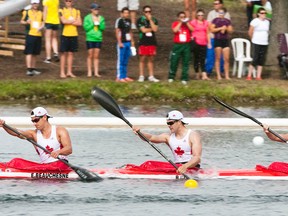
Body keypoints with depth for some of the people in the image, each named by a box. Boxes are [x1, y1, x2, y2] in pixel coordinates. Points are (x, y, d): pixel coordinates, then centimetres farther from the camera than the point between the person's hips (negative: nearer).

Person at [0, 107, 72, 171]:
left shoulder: (60, 131, 1)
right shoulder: (34, 134, 11)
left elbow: (69, 149, -12)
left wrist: (58, 152, -35)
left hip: (60, 164, -5)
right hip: (43, 165, 5)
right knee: (17, 161, -12)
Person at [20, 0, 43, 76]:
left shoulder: (41, 13, 11)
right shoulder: (27, 12, 2)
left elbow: (43, 22, 18)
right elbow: (22, 21, 6)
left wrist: (41, 26, -4)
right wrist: (26, 22, -16)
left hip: (38, 35, 4)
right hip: (30, 35, -4)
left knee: (35, 53, 11)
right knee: (29, 53, -9)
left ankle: (33, 69, 19)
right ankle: (29, 69, -12)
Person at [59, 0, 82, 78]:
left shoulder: (77, 11, 11)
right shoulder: (62, 11, 1)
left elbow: (80, 23, 1)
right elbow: (63, 21, -14)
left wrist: (69, 22, -8)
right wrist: (74, 21, -5)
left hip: (74, 35, 3)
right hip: (65, 34, -3)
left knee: (71, 53, 6)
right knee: (64, 53, -2)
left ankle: (69, 72, 10)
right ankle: (62, 72, 0)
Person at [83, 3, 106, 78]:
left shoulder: (101, 18, 8)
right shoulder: (87, 18, -1)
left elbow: (103, 28, 3)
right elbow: (86, 27, -7)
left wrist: (99, 23, -12)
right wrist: (93, 23, -13)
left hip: (98, 39, 3)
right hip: (90, 38, -3)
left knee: (96, 56, 4)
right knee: (90, 55, 0)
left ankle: (96, 72, 6)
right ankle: (89, 72, 5)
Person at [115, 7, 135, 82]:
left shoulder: (129, 21, 15)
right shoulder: (119, 20, -8)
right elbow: (117, 32, -11)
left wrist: (132, 41, 17)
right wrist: (119, 42, -16)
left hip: (128, 43, 8)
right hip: (122, 43, -8)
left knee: (125, 61, 11)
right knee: (120, 60, -5)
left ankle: (124, 76, 15)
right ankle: (119, 77, -3)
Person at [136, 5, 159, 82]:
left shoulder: (154, 20, 9)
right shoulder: (140, 20, 1)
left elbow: (155, 29, -8)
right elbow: (143, 30, -10)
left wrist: (150, 20, -8)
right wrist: (151, 29, -1)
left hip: (152, 43, 3)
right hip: (143, 42, -3)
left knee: (151, 59, 6)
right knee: (142, 59, -2)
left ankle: (151, 76, 10)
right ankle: (141, 76, 2)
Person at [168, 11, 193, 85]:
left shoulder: (188, 23, 11)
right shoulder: (175, 23, 6)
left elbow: (192, 29, -7)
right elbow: (175, 30, -13)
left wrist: (186, 22, -8)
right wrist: (180, 22, -9)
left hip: (186, 45, 1)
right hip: (177, 45, -1)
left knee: (186, 62, 0)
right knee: (174, 62, 1)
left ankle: (184, 79, 4)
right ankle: (171, 77, 14)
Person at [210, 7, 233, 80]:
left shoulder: (227, 21, 11)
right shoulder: (215, 20, 1)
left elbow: (231, 30, 8)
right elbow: (212, 29, -7)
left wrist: (225, 29, -11)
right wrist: (221, 28, -14)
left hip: (225, 40, 3)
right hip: (218, 40, -3)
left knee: (226, 59, -1)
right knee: (218, 58, -1)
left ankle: (227, 75, 3)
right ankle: (218, 75, 2)